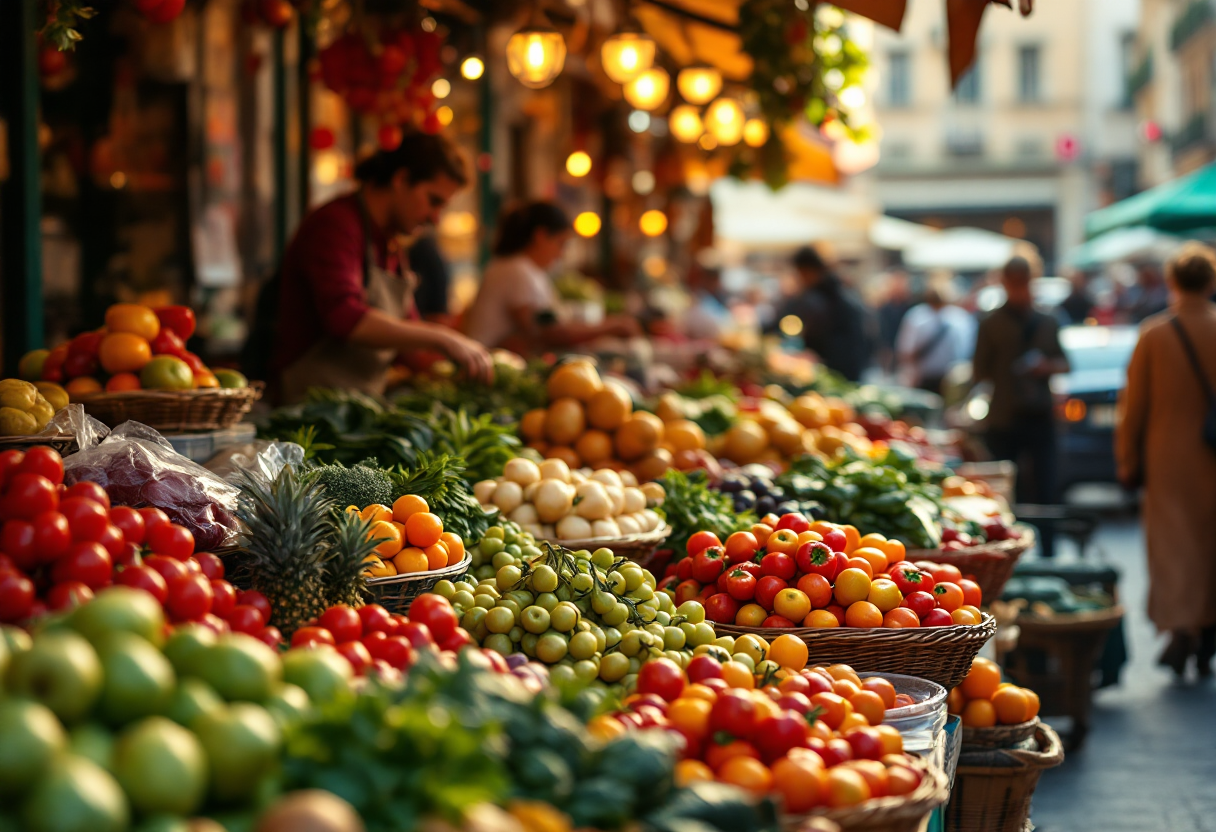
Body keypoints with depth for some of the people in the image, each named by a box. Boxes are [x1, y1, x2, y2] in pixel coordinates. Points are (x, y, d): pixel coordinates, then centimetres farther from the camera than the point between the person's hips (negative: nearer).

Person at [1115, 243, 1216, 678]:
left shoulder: (1153, 335, -6)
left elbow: (1133, 407, -2)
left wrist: (1128, 462, 6)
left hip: (1171, 459, -1)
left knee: (1172, 545, 4)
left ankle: (1179, 623, -14)